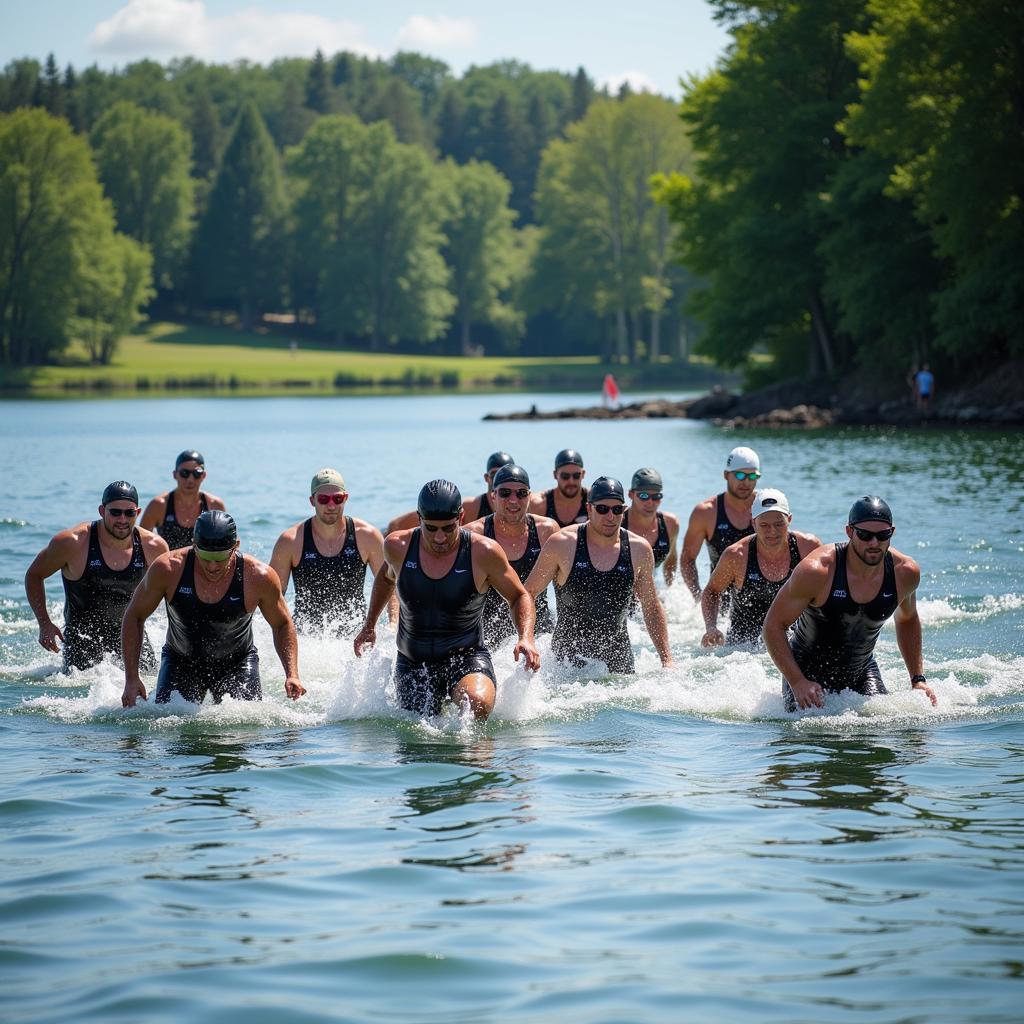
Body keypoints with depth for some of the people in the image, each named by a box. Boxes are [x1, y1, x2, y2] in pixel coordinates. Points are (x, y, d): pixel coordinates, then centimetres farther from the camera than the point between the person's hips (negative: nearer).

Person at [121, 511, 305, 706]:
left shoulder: (258, 577, -22)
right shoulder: (168, 569, -23)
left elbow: (282, 624, -3)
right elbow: (134, 616, -8)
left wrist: (292, 675, -17)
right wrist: (131, 679, -13)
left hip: (237, 663, 0)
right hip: (180, 661, 0)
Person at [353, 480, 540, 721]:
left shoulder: (483, 552, -14)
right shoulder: (398, 547, -6)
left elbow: (519, 596, 0)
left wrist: (526, 638, -16)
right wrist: (369, 626, 22)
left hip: (467, 656, -3)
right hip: (412, 663, 3)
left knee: (478, 703, -34)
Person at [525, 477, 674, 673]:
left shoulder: (639, 550, 1)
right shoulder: (562, 544, -8)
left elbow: (652, 608, 11)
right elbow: (528, 593, 0)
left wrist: (666, 660, 6)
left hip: (617, 656, 2)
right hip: (568, 655, -2)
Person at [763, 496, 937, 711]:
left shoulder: (904, 572, -12)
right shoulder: (817, 571, -27)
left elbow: (907, 620, 11)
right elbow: (774, 625, -18)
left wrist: (918, 679, 5)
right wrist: (797, 683, -26)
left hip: (861, 671, 4)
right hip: (807, 670, -4)